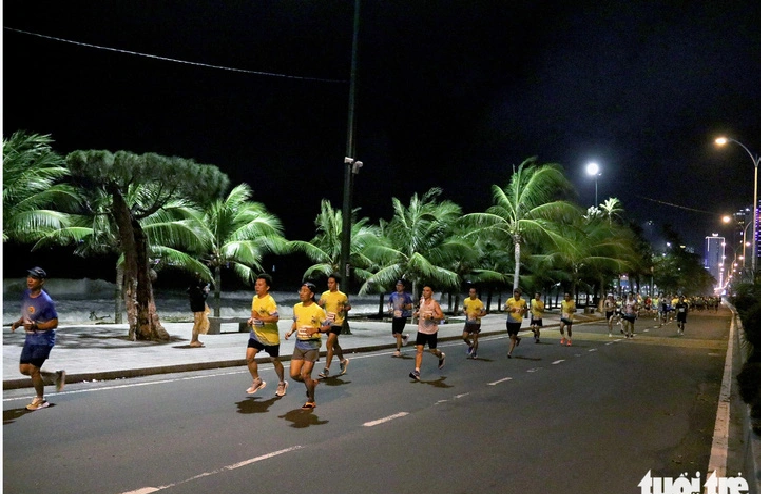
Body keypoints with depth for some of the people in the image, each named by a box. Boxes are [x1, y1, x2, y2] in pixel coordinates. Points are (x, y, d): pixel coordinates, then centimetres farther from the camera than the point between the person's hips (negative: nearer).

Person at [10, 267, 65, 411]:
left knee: (33, 369, -6)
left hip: (43, 339, -8)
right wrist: (18, 323, -1)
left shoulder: (46, 301, -22)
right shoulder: (26, 294, 0)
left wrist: (35, 326, -28)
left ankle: (41, 400, 16)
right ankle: (56, 375, 30)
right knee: (24, 369, 11)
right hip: (30, 338, 8)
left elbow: (54, 323, -18)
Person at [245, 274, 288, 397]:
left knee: (275, 360, 9)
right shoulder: (255, 298, 3)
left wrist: (259, 318, -36)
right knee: (249, 357, -8)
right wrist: (251, 320, 2)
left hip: (270, 336, -6)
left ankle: (282, 384, 30)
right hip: (256, 334, 6)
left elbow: (275, 318, -32)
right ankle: (257, 381, 12)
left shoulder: (269, 301, -22)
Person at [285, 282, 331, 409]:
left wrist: (316, 330, -25)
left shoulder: (318, 310, -14)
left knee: (305, 375, -6)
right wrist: (291, 331, 1)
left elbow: (328, 327, -8)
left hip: (312, 345, -5)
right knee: (294, 374, 1)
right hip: (299, 344, 6)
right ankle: (311, 383, 33)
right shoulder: (296, 307, 3)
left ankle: (311, 401, 17)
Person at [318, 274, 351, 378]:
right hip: (328, 322, 5)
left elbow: (349, 306, 4)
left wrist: (343, 309, -17)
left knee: (329, 344, -14)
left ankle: (326, 369, -11)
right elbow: (320, 307, 10)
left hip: (337, 323, -5)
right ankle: (342, 361, 43)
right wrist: (321, 304, -12)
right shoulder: (325, 294, 4)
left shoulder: (342, 296, -7)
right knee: (335, 345, 19)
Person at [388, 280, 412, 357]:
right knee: (394, 334, 9)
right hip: (394, 316, 5)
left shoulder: (406, 296, -5)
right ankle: (404, 337, 39)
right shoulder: (393, 294, 7)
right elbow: (389, 302, 18)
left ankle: (398, 351, 4)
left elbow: (410, 307, -4)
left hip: (402, 317, -5)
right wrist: (389, 308, -3)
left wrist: (404, 306, -24)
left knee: (398, 334, -7)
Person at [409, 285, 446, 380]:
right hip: (421, 330, 4)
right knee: (419, 349, -7)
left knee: (432, 350, 10)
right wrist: (417, 314, 7)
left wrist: (431, 317, -28)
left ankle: (441, 356, 45)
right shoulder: (421, 301, 4)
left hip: (432, 331, -4)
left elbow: (442, 316, -16)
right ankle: (417, 371, -11)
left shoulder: (434, 303, -12)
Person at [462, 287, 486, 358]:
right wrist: (464, 312, -8)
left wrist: (478, 315, -27)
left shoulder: (479, 302, -12)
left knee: (475, 338, 3)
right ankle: (470, 346, 26)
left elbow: (484, 312, -8)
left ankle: (475, 352, 19)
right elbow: (463, 308, 15)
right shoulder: (465, 301, 0)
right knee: (464, 337, -2)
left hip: (476, 323, -3)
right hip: (468, 322, 4)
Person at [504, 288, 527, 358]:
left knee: (513, 337, -7)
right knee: (511, 336, 11)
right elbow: (505, 308, 3)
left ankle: (510, 352, -1)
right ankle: (518, 338, 46)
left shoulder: (523, 301, -2)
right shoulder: (509, 300, -3)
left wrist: (523, 311, -8)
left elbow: (525, 309, 14)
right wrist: (510, 310, -16)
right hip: (509, 321, 2)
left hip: (518, 321, -2)